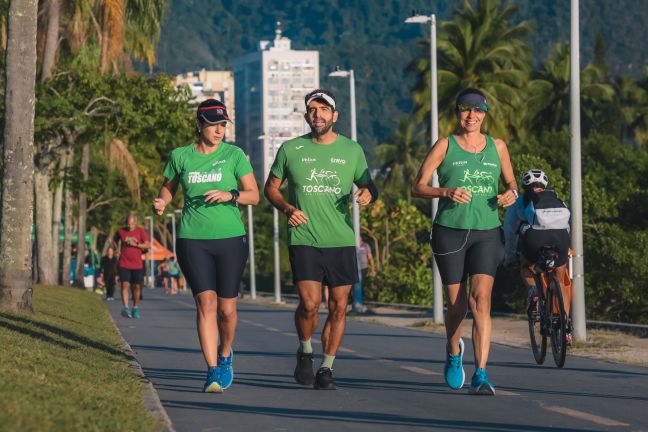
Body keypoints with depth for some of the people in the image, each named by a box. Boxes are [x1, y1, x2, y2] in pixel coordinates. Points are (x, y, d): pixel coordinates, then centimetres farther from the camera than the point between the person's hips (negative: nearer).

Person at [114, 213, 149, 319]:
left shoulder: (141, 231, 2)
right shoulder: (121, 231, 5)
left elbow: (147, 245, -2)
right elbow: (116, 241, 25)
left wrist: (136, 244, -14)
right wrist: (118, 250, 10)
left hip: (137, 264, 1)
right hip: (124, 264, 0)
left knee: (137, 286, 5)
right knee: (125, 285, -14)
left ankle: (135, 308, 19)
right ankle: (125, 308, -21)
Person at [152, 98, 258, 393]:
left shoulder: (234, 155, 2)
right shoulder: (180, 157, 6)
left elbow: (254, 195, 0)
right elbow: (167, 188, 20)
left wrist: (230, 195, -19)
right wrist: (160, 204, -2)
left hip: (230, 239, 0)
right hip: (193, 239, 0)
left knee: (227, 308, 2)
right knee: (206, 301, -14)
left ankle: (225, 354, 32)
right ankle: (212, 371, -13)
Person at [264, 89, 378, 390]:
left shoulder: (352, 150, 7)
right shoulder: (290, 150, 4)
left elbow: (368, 185, 17)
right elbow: (271, 187, 14)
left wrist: (368, 194, -7)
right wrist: (287, 208, -6)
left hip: (342, 241, 2)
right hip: (303, 240, -2)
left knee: (338, 307, 2)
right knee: (309, 304, -15)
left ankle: (326, 369, 14)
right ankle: (305, 352, 14)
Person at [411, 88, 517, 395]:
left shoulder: (497, 146, 9)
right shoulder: (445, 146, 1)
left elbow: (510, 182, 21)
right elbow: (417, 187, -1)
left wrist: (511, 194, -3)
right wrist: (446, 191, -19)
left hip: (486, 234, 1)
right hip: (449, 231, -1)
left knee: (481, 300, -16)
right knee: (456, 305, 6)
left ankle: (480, 376, -19)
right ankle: (454, 352, 39)